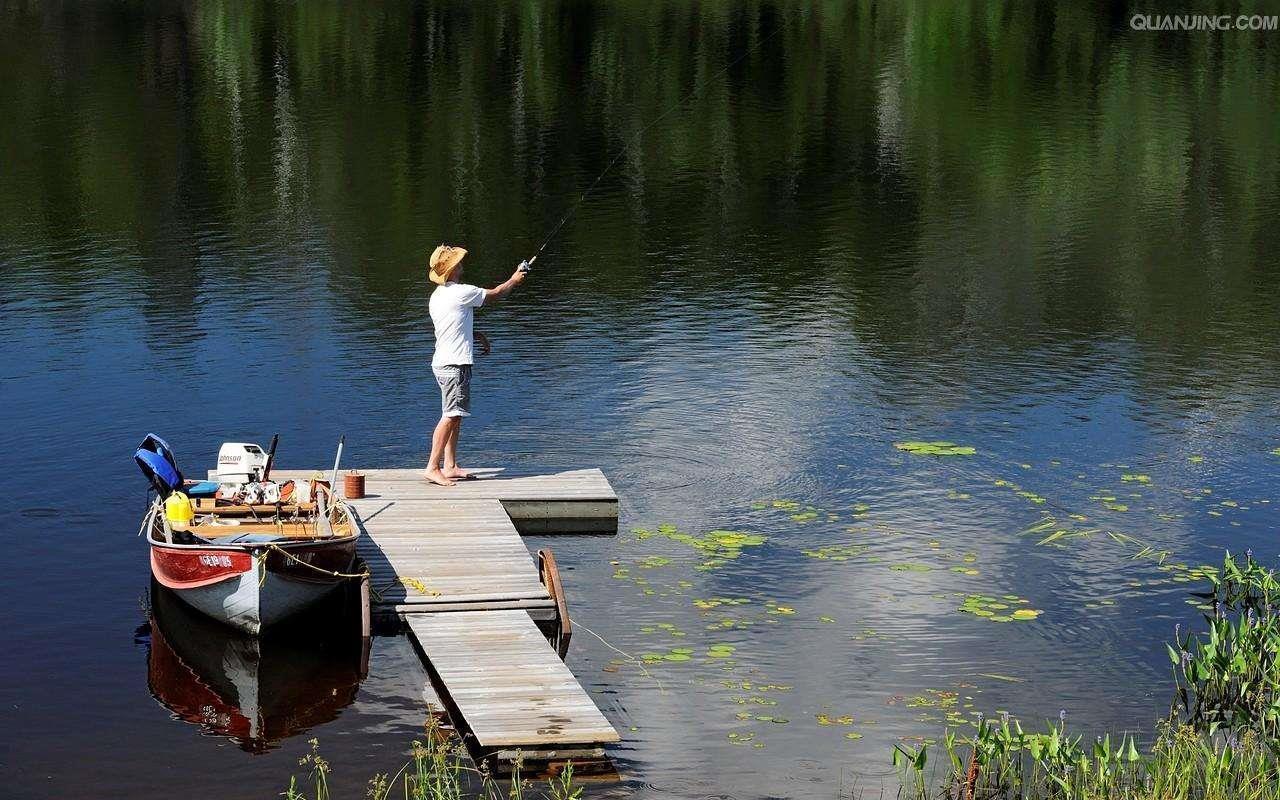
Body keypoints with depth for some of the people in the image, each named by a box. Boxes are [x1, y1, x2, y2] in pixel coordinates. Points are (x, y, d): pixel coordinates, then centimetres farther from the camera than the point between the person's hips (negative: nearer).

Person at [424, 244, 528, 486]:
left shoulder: (437, 295, 13)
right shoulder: (461, 292, -14)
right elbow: (495, 294, 0)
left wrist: (475, 334, 22)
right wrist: (514, 280, 16)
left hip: (443, 363, 10)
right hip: (455, 364, -10)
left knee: (454, 417, 14)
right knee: (450, 417, -10)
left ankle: (450, 467, 16)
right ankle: (433, 467, -11)